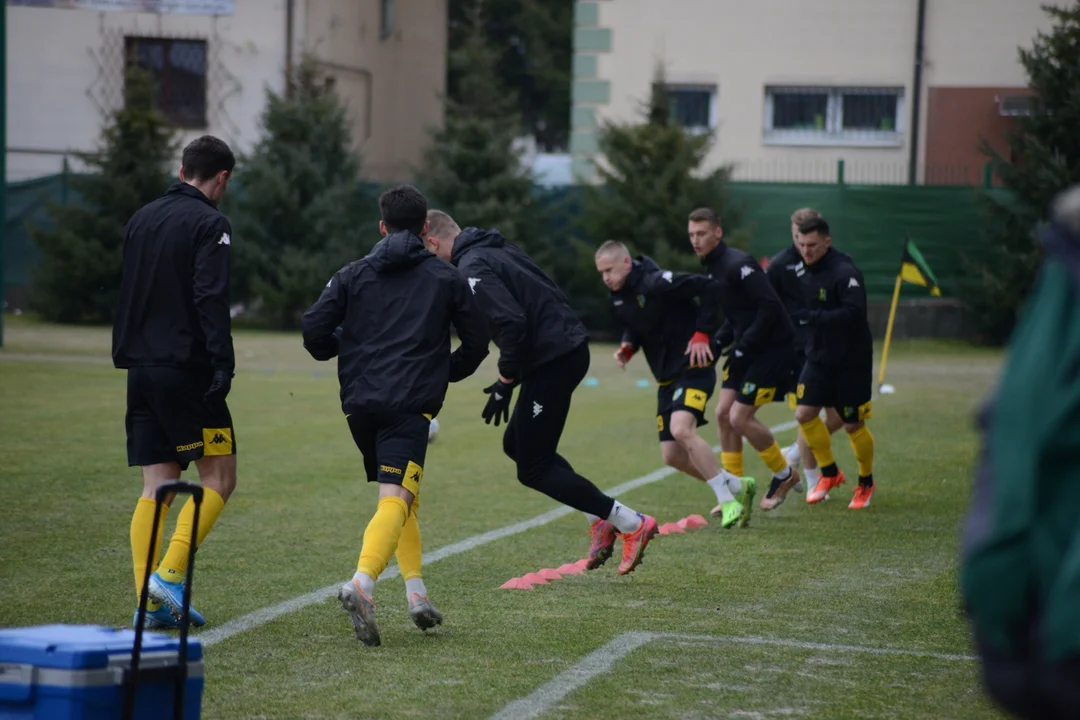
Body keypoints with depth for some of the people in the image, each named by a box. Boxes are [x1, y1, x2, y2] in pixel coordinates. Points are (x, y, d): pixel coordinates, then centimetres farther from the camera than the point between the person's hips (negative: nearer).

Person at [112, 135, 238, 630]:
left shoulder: (142, 219, 15)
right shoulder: (209, 224, -8)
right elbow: (211, 298, -18)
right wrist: (223, 363, -22)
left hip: (142, 369, 7)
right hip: (187, 370, -7)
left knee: (157, 487, 7)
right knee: (218, 478, 2)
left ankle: (149, 601, 2)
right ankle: (170, 576, -10)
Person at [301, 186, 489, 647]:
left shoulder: (354, 274, 12)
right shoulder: (447, 279, 10)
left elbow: (314, 331, 4)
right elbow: (476, 341, 12)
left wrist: (339, 350, 26)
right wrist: (446, 372, 30)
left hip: (360, 403, 3)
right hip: (411, 405, -3)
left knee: (399, 497, 21)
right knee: (395, 499, -14)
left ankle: (415, 590, 15)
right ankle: (362, 583, -38)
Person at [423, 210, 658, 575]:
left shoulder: (472, 268, -14)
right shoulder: (495, 248, 17)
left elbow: (512, 323, -25)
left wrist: (505, 382, -13)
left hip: (552, 360, -10)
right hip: (569, 348, 10)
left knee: (533, 469, -1)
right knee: (517, 444, 22)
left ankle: (631, 523, -1)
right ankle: (601, 519, 19)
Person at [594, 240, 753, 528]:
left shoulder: (655, 283, -20)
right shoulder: (616, 299, 4)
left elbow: (707, 288, -21)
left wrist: (702, 334, -21)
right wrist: (627, 346, -1)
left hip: (692, 367, -9)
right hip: (666, 376, 9)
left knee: (681, 429, -29)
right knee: (671, 455, 5)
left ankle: (728, 501, -19)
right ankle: (737, 487, 23)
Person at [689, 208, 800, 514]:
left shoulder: (737, 264, -20)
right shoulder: (712, 267, 10)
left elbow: (770, 306, -24)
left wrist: (743, 346, -20)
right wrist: (717, 342, 4)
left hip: (773, 348, -9)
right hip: (745, 348, 9)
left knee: (740, 417, -10)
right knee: (723, 414, 4)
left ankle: (784, 475, 12)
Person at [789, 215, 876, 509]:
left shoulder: (845, 272, -21)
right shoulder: (806, 271, 4)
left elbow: (854, 313, -32)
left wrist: (812, 317, -32)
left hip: (852, 361, -7)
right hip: (819, 357, 7)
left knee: (853, 426, 1)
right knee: (804, 413, -3)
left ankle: (866, 482, 24)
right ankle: (830, 473, 16)